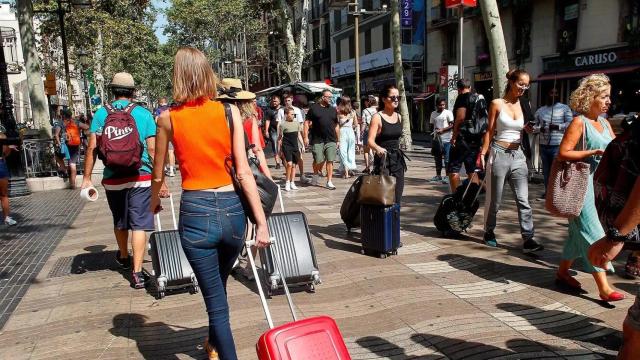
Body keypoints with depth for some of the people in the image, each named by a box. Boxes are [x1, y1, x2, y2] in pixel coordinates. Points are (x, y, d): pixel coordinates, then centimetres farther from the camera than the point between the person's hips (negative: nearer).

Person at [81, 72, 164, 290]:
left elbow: (92, 148, -2)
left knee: (119, 222, 21)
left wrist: (87, 177, 3)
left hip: (112, 179, 3)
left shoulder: (101, 114, 2)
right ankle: (137, 273, -5)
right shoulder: (143, 114, -3)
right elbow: (152, 150, -5)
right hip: (140, 177, -2)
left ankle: (124, 258, 44)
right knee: (139, 224, 0)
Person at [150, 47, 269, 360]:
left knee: (216, 300, 8)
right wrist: (262, 222, -5)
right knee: (218, 286, 28)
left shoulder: (168, 118, -1)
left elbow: (158, 174, 9)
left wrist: (154, 202, 30)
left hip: (195, 213, -3)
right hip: (231, 210, 3)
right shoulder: (229, 111, -2)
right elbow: (244, 172, -7)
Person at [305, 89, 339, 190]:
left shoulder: (333, 110, 13)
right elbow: (307, 122, 1)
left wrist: (338, 140, 13)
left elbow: (336, 125, 17)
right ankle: (316, 174, 30)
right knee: (318, 160, 0)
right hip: (317, 140, -3)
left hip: (331, 140, 3)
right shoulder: (314, 108, 2)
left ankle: (329, 182, 6)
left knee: (330, 161, -1)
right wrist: (306, 137, -6)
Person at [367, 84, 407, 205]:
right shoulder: (377, 117, -8)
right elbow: (370, 140, -17)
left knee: (397, 200, 6)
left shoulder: (398, 117, 10)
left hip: (398, 159, 6)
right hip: (383, 160, -6)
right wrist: (378, 148, -37)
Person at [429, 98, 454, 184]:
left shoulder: (448, 113, -4)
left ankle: (447, 176, 0)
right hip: (437, 139, 5)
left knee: (447, 159, -5)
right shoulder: (433, 114, 11)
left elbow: (452, 125, -7)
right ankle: (438, 175, 22)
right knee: (437, 158, 12)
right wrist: (435, 130, 0)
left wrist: (442, 130, -17)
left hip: (446, 139, -5)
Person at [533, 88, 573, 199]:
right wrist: (539, 128, -8)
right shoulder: (540, 110, 16)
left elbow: (570, 123, -5)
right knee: (546, 170, 10)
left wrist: (557, 126, -20)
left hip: (558, 145, -4)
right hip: (543, 145, 5)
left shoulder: (564, 108, 4)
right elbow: (535, 126, 15)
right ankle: (547, 192, 19)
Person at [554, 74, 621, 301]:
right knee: (591, 233, -8)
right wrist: (594, 152, -20)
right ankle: (603, 287, -4)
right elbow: (563, 153, -17)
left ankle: (562, 272, 27)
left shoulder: (604, 123, 14)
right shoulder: (579, 122, -11)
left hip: (598, 183, 9)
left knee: (579, 231, 14)